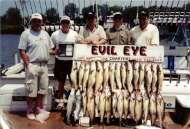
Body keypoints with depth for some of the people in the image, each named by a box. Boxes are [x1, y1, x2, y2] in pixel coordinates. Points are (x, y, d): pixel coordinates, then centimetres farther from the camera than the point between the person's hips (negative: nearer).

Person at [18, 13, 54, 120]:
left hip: (44, 65, 6)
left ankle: (39, 108, 24)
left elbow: (49, 49, 22)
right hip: (32, 65, -5)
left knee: (43, 88, 10)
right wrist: (28, 65, -15)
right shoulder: (26, 34, -3)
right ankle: (30, 111, 14)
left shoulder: (45, 34, 15)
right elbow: (22, 51, -8)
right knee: (32, 90, -1)